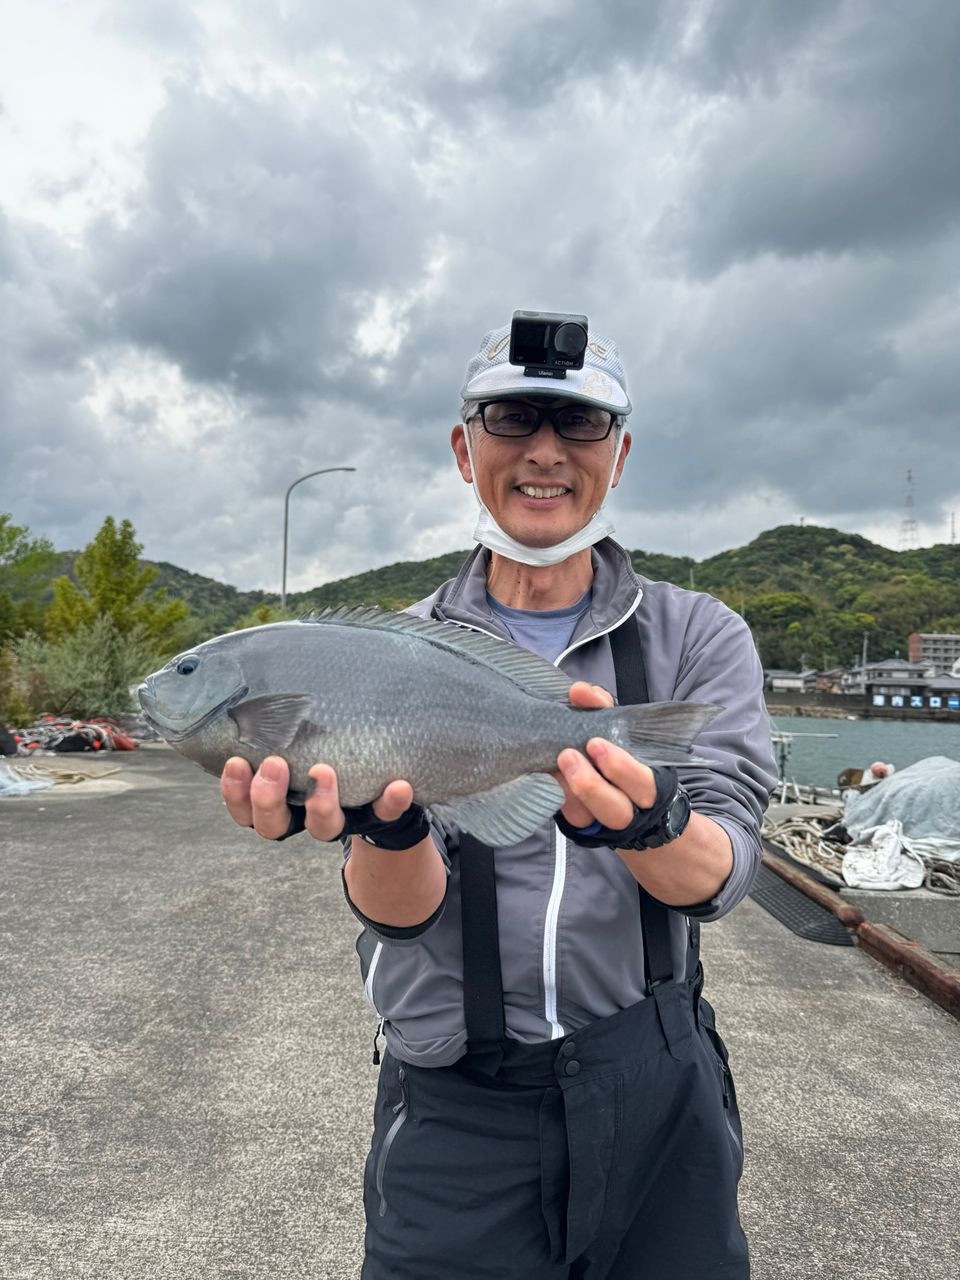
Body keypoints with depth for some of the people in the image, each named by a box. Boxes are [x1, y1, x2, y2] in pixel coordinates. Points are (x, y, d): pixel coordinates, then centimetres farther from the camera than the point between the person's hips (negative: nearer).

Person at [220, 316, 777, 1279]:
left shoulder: (699, 639, -4)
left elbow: (718, 875, -15)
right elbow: (400, 912, -11)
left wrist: (644, 822, -37)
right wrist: (385, 829, -33)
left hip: (657, 1094, 1)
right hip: (455, 1109, 0)